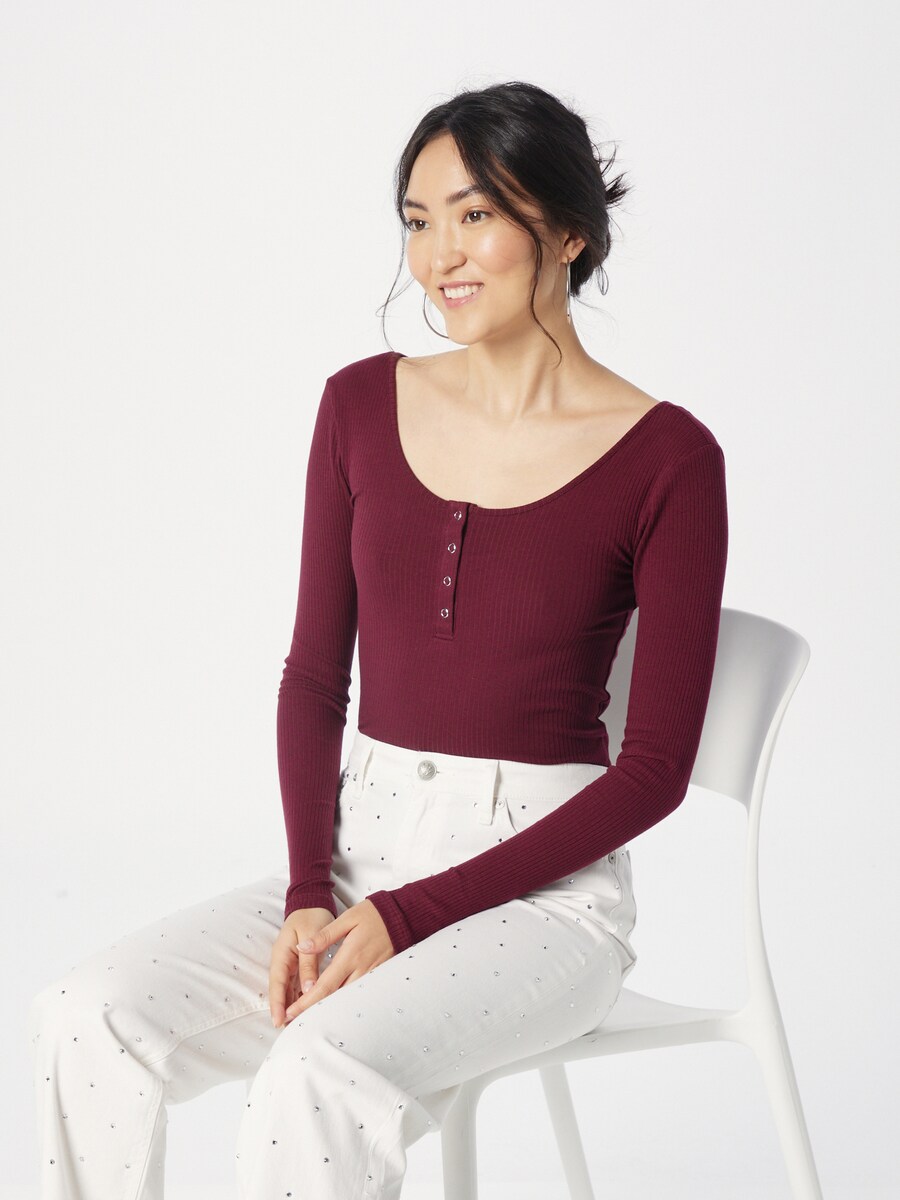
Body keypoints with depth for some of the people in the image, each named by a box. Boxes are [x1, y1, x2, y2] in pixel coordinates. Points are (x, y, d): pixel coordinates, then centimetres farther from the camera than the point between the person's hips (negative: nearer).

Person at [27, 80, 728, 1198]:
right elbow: (315, 673, 9)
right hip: (358, 848, 5)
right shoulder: (363, 405, 5)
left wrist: (409, 916, -14)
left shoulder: (667, 459, -9)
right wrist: (309, 895, -8)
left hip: (539, 884, -4)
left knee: (315, 1084, -31)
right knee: (87, 1019, -18)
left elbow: (654, 767, -8)